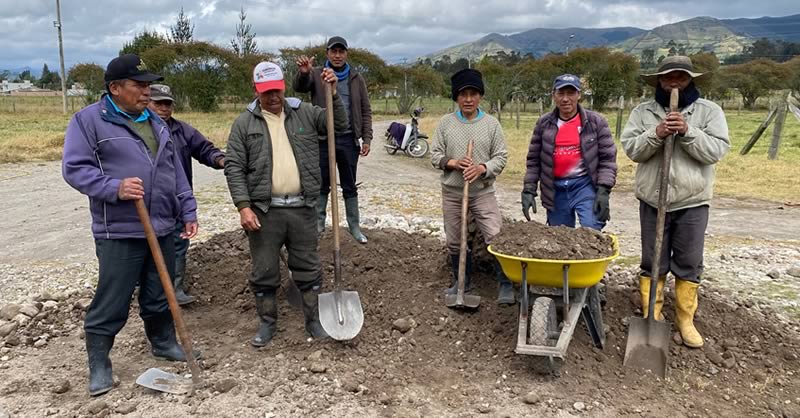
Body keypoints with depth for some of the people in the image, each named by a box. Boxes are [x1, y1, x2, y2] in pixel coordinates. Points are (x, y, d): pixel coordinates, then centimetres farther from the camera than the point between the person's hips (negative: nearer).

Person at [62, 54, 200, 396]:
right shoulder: (88, 120, -5)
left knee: (160, 296, 17)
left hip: (162, 229, 6)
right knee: (111, 303, 1)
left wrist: (188, 211, 14)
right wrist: (115, 187, -24)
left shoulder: (155, 123, 15)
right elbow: (74, 168, -11)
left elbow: (176, 172, 17)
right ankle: (98, 365, 17)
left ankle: (164, 343, 36)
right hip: (119, 232, -6)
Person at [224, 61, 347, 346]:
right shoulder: (244, 123, 1)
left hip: (302, 208, 1)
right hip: (263, 210, -1)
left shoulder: (304, 113, 6)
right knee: (264, 271, 8)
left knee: (308, 268, 11)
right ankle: (267, 323, 26)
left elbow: (340, 124, 2)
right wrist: (243, 206, -12)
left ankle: (313, 320, 26)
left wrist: (333, 93, -12)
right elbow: (234, 167, -3)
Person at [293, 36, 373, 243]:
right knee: (322, 185, 9)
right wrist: (304, 73, -40)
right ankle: (318, 222, 21)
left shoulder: (356, 79, 7)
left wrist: (367, 138, -1)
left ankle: (355, 226, 19)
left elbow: (365, 111, 7)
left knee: (350, 187, 10)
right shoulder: (316, 75, 2)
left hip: (348, 139, 1)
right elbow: (299, 87, -17)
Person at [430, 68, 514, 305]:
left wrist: (482, 168, -17)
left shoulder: (491, 123, -1)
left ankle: (505, 285, 6)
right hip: (452, 192, 2)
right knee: (454, 241, 12)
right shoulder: (446, 122, 2)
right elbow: (435, 155, 4)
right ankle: (462, 280, 32)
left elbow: (501, 157, 0)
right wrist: (453, 163, -15)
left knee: (496, 238, -9)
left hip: (483, 191, -2)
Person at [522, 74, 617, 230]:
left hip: (585, 185, -3)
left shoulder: (596, 121, -2)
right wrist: (529, 190, 1)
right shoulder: (544, 123, 5)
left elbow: (607, 158, -3)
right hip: (555, 189, 3)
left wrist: (603, 191, -12)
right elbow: (534, 160, 8)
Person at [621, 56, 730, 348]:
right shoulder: (643, 112, 4)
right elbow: (631, 149, -6)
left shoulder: (709, 111, 1)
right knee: (653, 264, 8)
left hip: (693, 202, 0)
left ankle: (685, 320, 20)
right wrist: (656, 134, -22)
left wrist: (687, 132, -22)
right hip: (653, 201, 1)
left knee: (688, 265, 7)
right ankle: (652, 316, 20)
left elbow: (716, 150, -10)